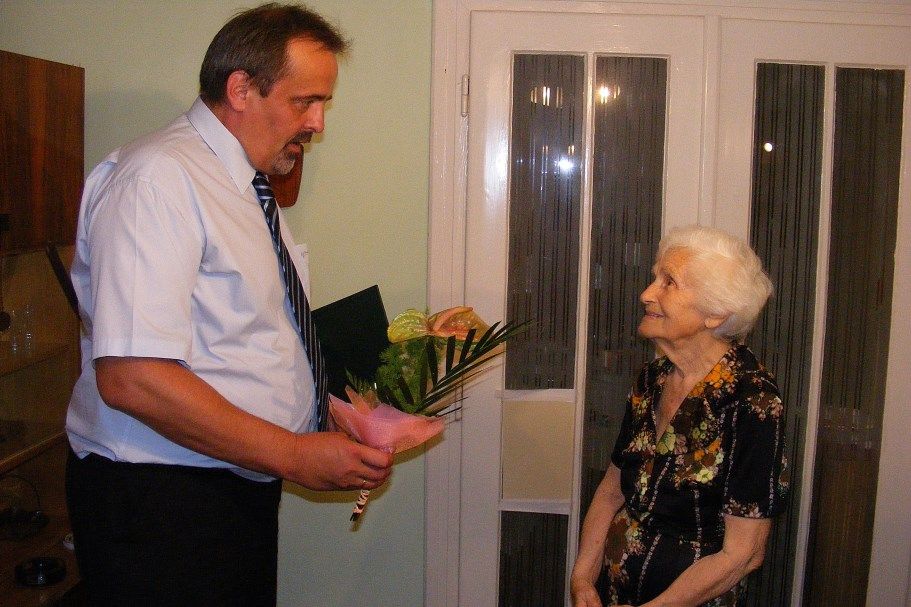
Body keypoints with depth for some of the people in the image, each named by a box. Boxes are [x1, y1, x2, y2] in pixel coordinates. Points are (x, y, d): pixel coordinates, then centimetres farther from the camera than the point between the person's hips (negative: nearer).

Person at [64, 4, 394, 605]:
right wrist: (294, 454, -22)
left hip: (242, 484, 9)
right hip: (158, 501, -9)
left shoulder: (244, 184, 12)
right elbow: (130, 377, -27)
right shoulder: (159, 177, -18)